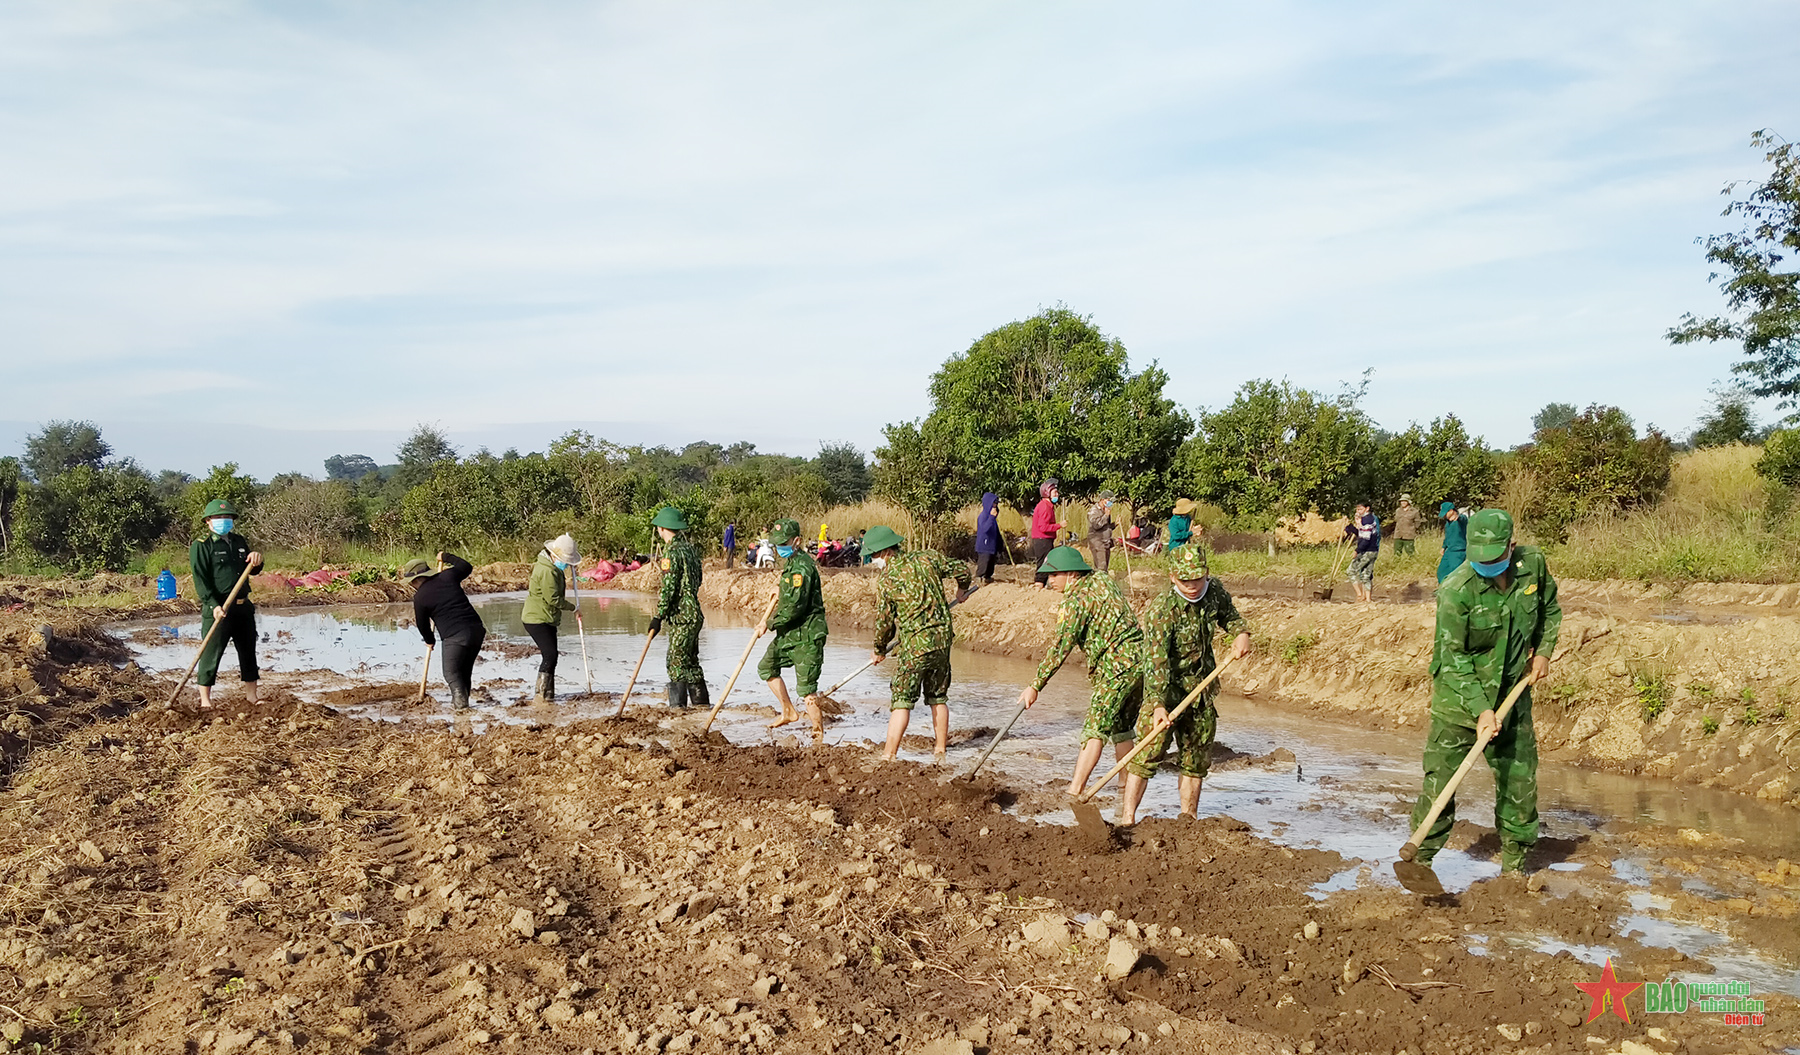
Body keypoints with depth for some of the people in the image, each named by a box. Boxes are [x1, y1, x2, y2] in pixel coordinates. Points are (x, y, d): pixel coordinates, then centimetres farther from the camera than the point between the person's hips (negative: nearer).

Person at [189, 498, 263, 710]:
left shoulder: (238, 541, 15)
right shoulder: (201, 546, -5)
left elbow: (252, 571, 21)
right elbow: (200, 580, -13)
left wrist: (256, 560, -4)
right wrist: (214, 605, -24)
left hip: (243, 607, 7)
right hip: (217, 609, -7)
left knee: (248, 651, 13)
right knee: (211, 654, -3)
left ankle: (251, 696, 23)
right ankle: (205, 700, 5)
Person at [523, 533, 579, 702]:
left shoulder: (553, 567, 10)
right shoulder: (547, 571, -23)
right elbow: (553, 599, -22)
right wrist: (572, 608, -9)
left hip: (547, 620, 11)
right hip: (537, 620, -11)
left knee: (551, 656, 13)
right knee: (550, 655, -16)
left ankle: (548, 693, 21)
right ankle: (541, 694, -14)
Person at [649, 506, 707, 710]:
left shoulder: (672, 552, -15)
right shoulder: (690, 547, 11)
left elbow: (668, 588, -18)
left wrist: (658, 617, -15)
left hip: (681, 616, -9)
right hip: (694, 613, 9)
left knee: (677, 661, -5)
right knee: (690, 659, 17)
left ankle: (677, 704, -5)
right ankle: (700, 699, 24)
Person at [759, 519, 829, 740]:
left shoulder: (801, 567, -20)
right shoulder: (792, 563, 13)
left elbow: (795, 606, -25)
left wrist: (769, 623, -18)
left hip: (807, 635, -11)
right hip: (790, 632, 11)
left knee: (806, 685, -8)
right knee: (767, 667, 16)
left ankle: (818, 733, 0)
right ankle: (788, 711, 26)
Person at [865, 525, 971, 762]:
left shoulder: (885, 581, -10)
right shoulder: (927, 558, 1)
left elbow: (884, 621, -1)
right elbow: (962, 569, 11)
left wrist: (879, 649, 17)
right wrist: (962, 589, 34)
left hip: (914, 645, -5)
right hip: (942, 638, 5)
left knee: (902, 700, -2)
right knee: (938, 698, 18)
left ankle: (889, 756, -7)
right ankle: (941, 751, 26)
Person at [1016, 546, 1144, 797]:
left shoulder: (1077, 599, -12)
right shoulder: (1103, 580, 13)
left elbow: (1060, 647, -14)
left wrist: (1036, 685, -11)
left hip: (1117, 666, -9)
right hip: (1141, 659, 9)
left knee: (1096, 729, -11)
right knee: (1121, 729, 18)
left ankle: (1074, 791, -16)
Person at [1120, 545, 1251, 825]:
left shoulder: (1215, 591, -5)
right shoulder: (1161, 611, -25)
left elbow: (1229, 615, 17)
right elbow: (1156, 661, -30)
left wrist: (1241, 633, -5)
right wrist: (1158, 705, -39)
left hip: (1202, 689, 6)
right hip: (1166, 689, -6)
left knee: (1197, 757, 12)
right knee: (1148, 752, -11)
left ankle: (1189, 819, 25)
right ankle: (1127, 818, -4)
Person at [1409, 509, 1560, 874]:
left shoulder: (1533, 563, -8)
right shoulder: (1456, 590, -23)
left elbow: (1550, 609, 15)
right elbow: (1452, 658, -19)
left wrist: (1543, 650, 3)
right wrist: (1481, 709, -25)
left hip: (1512, 694, 4)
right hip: (1459, 695, -4)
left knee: (1520, 780, 9)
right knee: (1440, 779, -3)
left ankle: (1514, 865, 26)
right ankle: (1419, 858, 11)